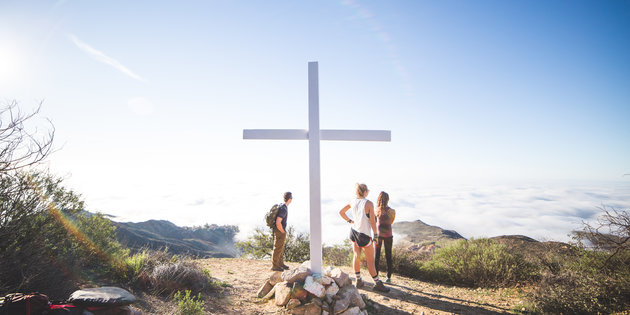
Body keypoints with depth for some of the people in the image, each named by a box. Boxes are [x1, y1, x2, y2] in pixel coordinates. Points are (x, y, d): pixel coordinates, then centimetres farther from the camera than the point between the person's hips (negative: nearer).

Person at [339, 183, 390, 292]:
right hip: (364, 235, -6)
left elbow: (341, 212, 9)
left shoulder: (353, 202, 0)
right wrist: (375, 234, -5)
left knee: (356, 256, 16)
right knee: (370, 260, 5)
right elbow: (373, 221, -16)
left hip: (353, 231, 6)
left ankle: (358, 280, 27)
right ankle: (377, 283, 17)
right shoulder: (369, 203, -18)